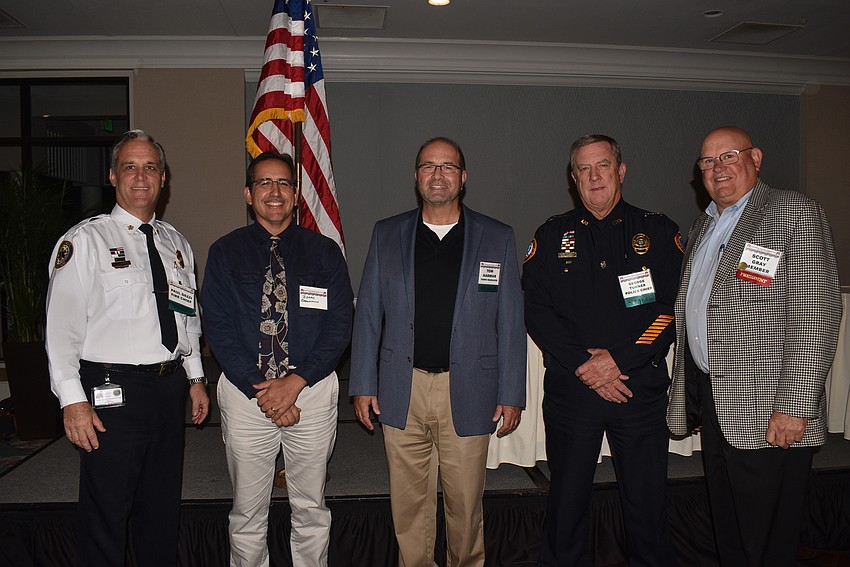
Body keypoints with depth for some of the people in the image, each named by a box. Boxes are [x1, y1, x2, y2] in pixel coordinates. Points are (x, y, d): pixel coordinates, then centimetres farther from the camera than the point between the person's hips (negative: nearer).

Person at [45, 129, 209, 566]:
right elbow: (62, 325, -10)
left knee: (163, 511, 17)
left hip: (170, 389, 6)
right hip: (113, 392, -5)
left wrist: (195, 378, 13)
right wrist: (73, 400, -15)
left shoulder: (176, 243, 12)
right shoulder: (85, 240, -6)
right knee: (105, 517, 4)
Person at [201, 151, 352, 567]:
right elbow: (217, 329, -4)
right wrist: (260, 391, -12)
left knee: (310, 509, 14)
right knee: (247, 512, 14)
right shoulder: (225, 253, 2)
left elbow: (339, 327, -3)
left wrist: (295, 382, -14)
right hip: (244, 392, 0)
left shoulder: (325, 253, 2)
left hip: (311, 389, 0)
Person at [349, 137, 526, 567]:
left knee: (466, 500, 10)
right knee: (409, 501, 10)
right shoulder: (387, 235, 6)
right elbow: (367, 316, 7)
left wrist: (511, 395, 0)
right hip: (401, 391, 1)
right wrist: (362, 385, 3)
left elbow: (511, 323, 3)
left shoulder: (497, 239, 3)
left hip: (467, 392, -1)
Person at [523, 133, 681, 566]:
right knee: (566, 501, 10)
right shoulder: (551, 236, 8)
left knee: (647, 502, 7)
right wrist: (583, 365, -11)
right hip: (570, 389, 1)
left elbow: (674, 306, -2)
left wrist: (618, 360, -12)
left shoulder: (658, 232, 6)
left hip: (641, 388, 0)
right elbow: (536, 310, 0)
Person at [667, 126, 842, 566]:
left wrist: (795, 408, -20)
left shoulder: (796, 213, -7)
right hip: (712, 404, 7)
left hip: (768, 417, -7)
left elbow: (816, 317, -15)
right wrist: (689, 397, 15)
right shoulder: (702, 227, 17)